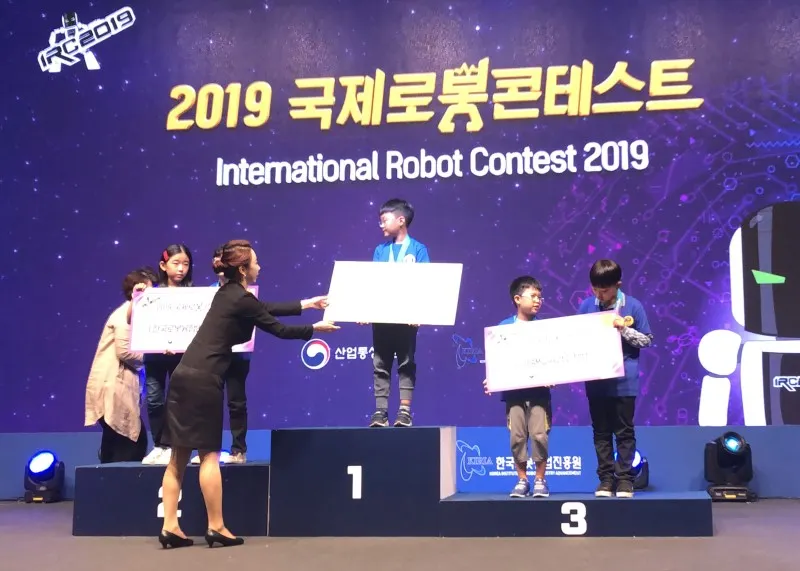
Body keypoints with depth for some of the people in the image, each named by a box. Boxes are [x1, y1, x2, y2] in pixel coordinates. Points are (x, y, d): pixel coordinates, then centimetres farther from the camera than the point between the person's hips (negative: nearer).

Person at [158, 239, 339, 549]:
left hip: (185, 375, 9)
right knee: (209, 455, -1)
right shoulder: (242, 299, -9)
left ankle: (170, 527, 9)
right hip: (203, 380, -9)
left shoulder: (227, 293, 17)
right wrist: (315, 329, 14)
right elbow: (279, 330, -1)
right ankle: (216, 528, 8)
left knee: (179, 456, 8)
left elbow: (266, 308, 26)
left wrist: (306, 304, 34)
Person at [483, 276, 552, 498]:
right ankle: (522, 480, 15)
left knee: (540, 435, -4)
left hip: (539, 390, 0)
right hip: (513, 390, 0)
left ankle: (540, 480, 11)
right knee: (517, 436, 2)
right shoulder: (504, 327, 2)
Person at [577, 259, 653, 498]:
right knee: (601, 432, 9)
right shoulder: (586, 306, 1)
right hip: (596, 381, 2)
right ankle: (605, 478, 17)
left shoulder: (633, 306, -5)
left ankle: (625, 479, 13)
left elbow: (647, 340, -1)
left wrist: (625, 329, -15)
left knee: (624, 432, 5)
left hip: (624, 380, -2)